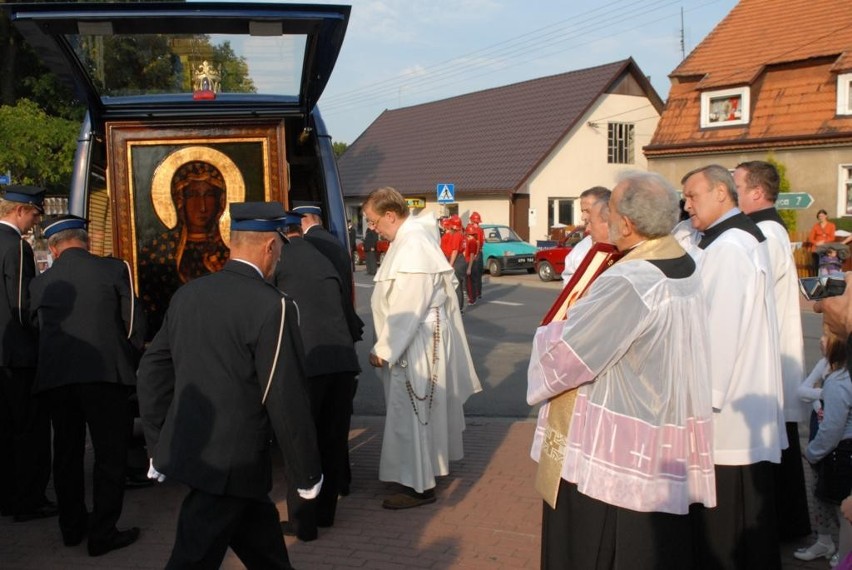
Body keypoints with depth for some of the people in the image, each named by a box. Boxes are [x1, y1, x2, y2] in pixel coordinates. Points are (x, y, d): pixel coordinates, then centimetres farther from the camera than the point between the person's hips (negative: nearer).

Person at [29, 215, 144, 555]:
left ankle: (72, 527, 29)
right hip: (104, 374, -4)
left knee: (67, 453, 18)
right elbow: (133, 325, -1)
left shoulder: (40, 283, 9)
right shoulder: (114, 270, -1)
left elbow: (38, 328, 13)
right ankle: (103, 534, 9)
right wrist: (130, 364, 15)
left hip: (54, 377, 4)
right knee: (110, 454, 6)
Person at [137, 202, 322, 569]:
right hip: (232, 467, -7)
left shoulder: (188, 294, 3)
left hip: (186, 452, 7)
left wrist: (159, 449, 19)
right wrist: (308, 474, -3)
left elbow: (152, 373, 9)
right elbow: (287, 401, -16)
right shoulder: (272, 307, -17)